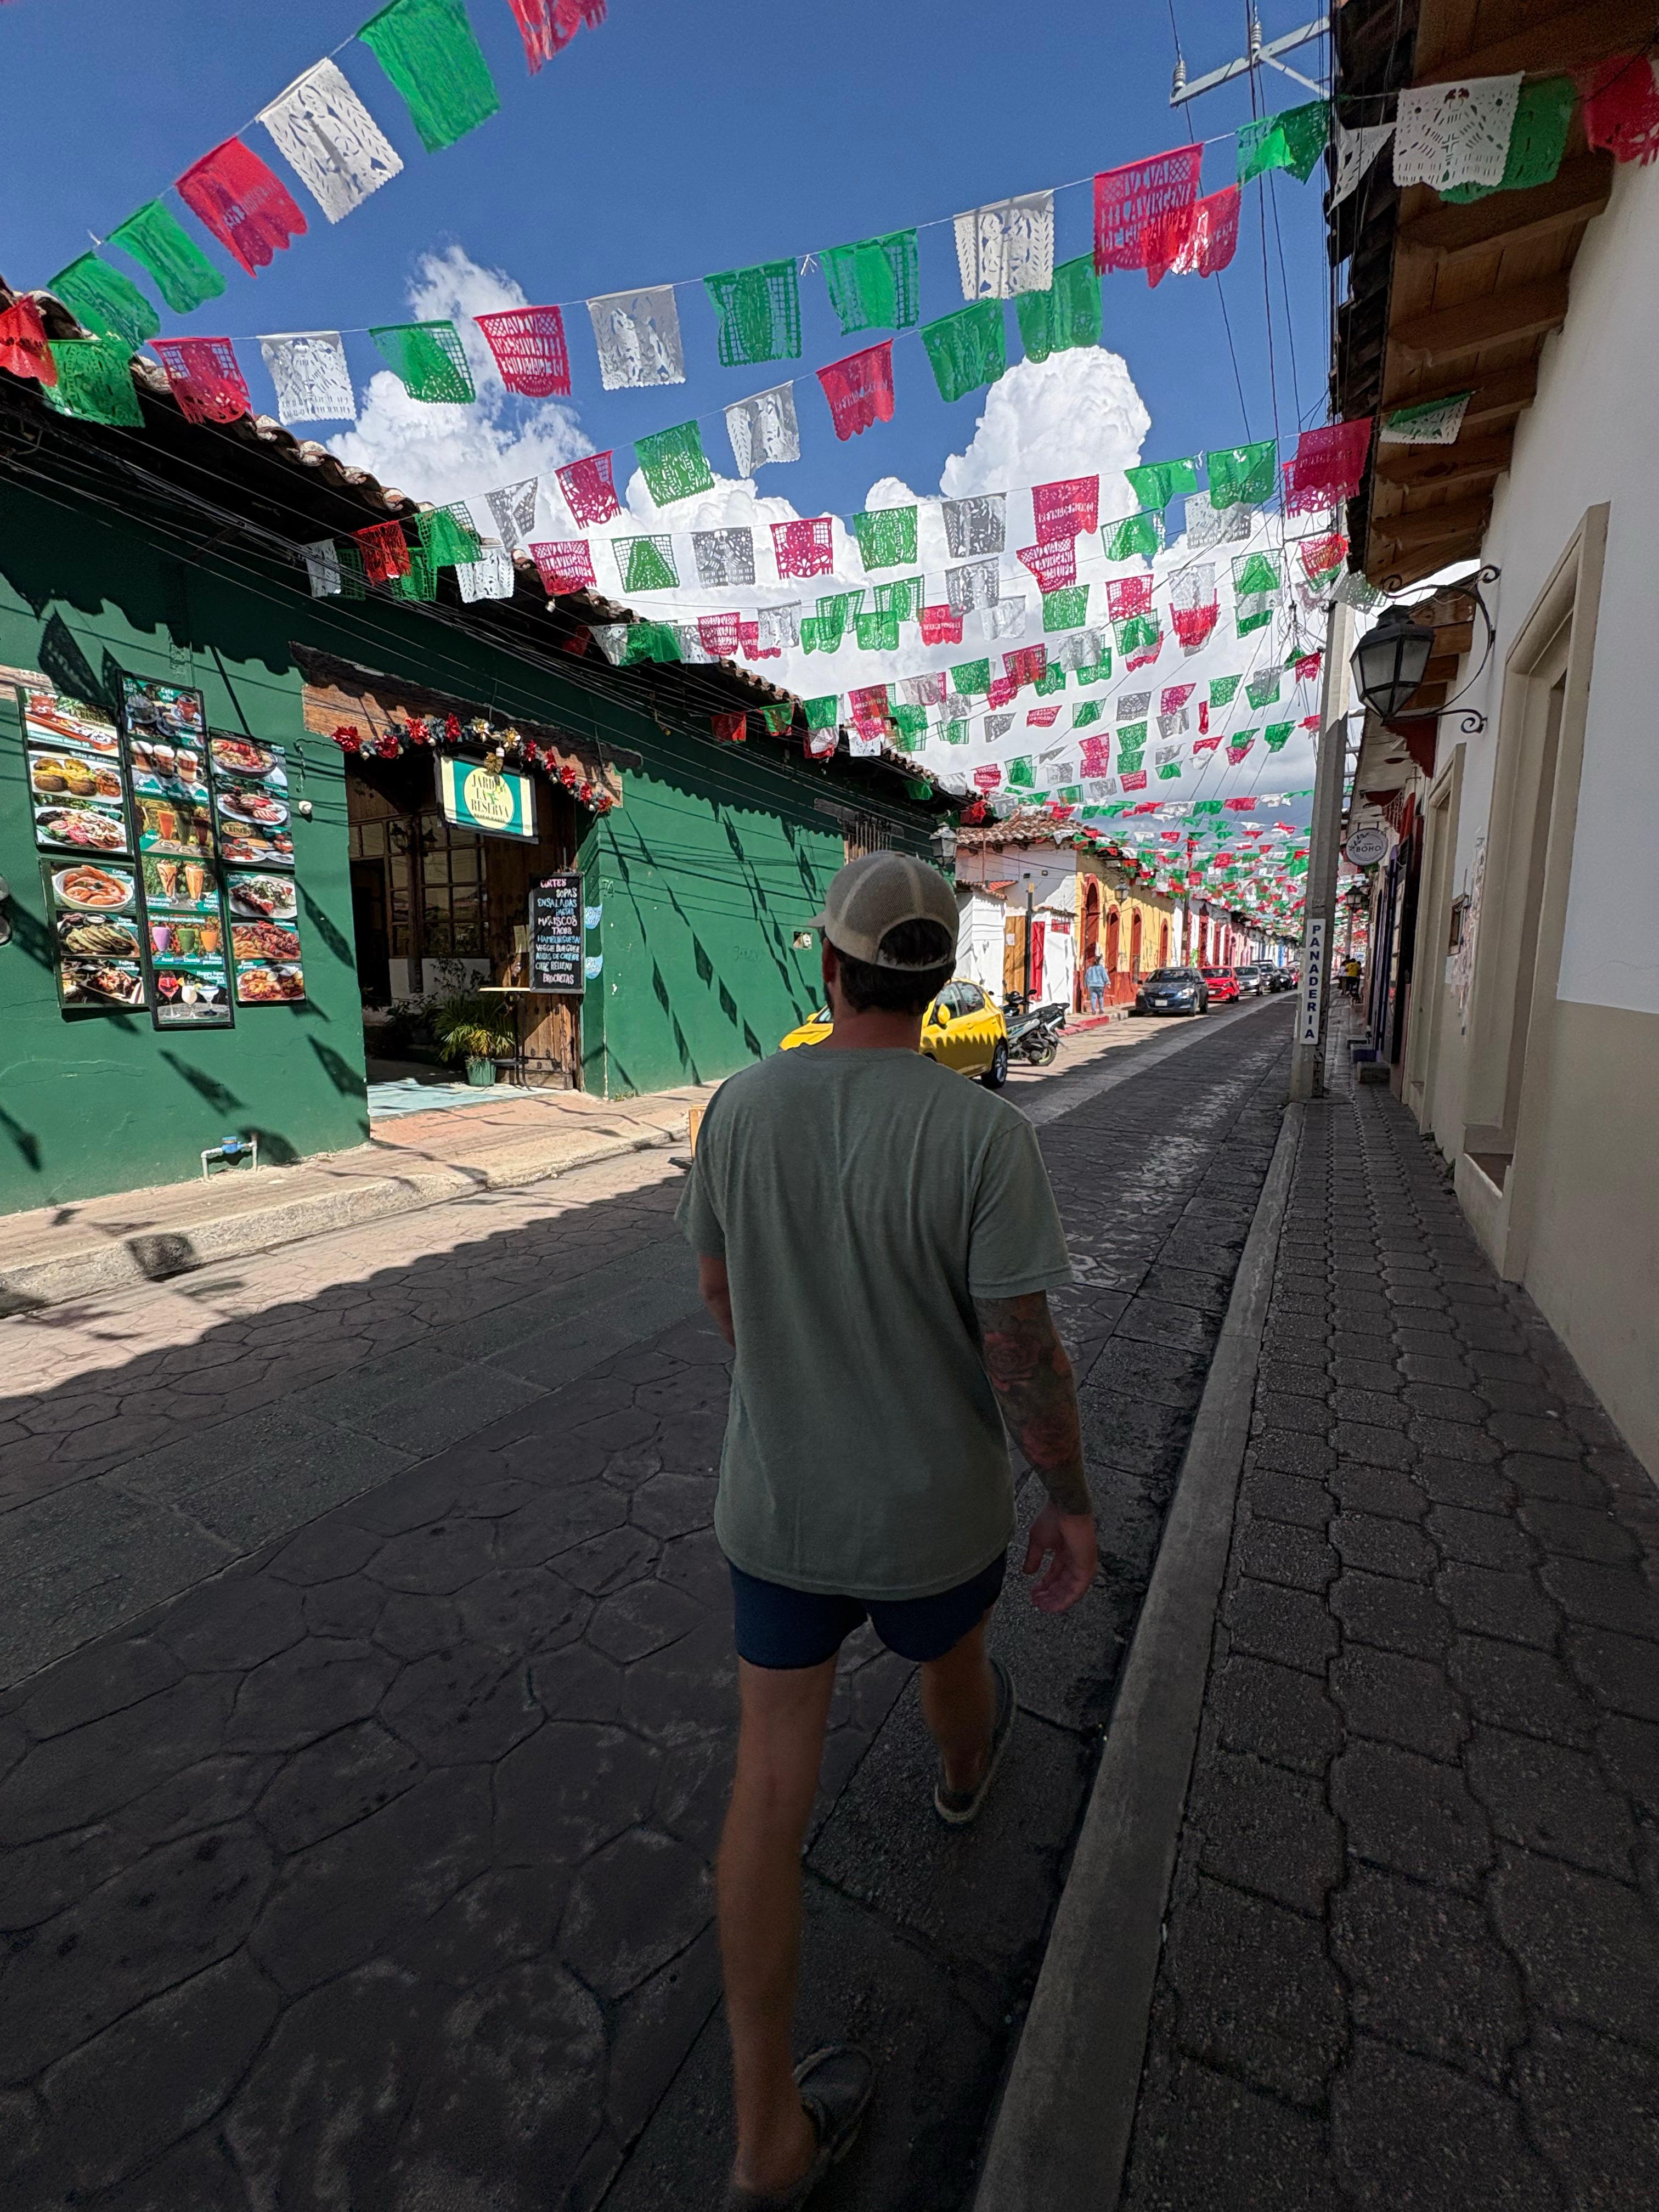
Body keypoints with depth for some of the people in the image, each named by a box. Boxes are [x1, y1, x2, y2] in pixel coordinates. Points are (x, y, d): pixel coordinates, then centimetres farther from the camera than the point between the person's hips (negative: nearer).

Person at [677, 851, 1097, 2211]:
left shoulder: (741, 1108, -14)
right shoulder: (985, 1136, -25)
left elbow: (719, 1291, 0)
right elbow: (1026, 1356, -21)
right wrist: (1075, 1505, -4)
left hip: (778, 1500, 2)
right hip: (934, 1510, -1)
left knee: (774, 1781, 15)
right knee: (947, 1644, 33)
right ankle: (966, 1768, 66)